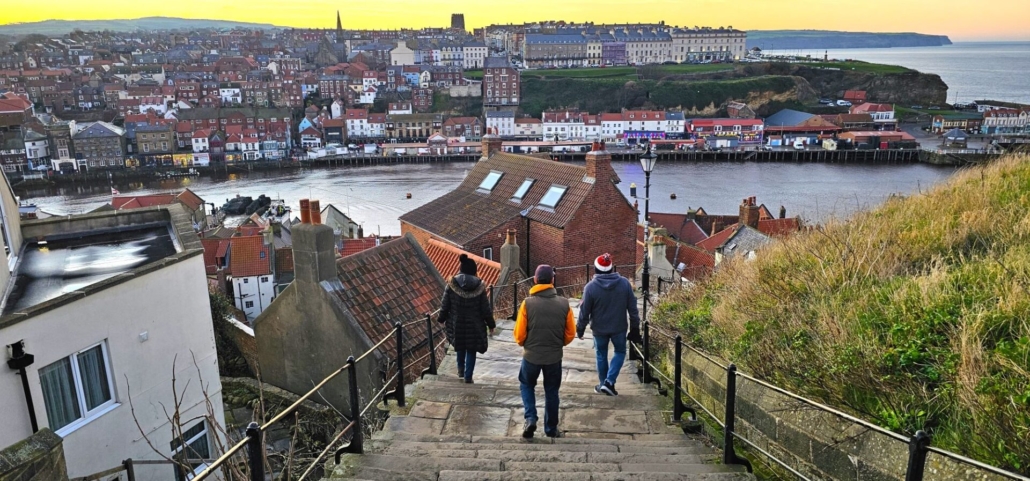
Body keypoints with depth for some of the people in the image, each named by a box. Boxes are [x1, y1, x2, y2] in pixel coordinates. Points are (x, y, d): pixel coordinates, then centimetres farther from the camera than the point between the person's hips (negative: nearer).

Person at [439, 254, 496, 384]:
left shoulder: (451, 284, -9)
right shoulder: (479, 286, -10)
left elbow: (445, 306, -4)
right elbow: (486, 309, -6)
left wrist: (441, 319, 14)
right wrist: (491, 325, 6)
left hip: (457, 324, 2)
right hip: (474, 325, -1)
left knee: (460, 347, 26)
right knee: (471, 350, 12)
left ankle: (461, 370, 33)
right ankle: (468, 376, 14)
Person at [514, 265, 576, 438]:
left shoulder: (528, 303, -14)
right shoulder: (564, 304, -8)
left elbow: (519, 334, -9)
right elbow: (570, 334, -1)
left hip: (531, 355, -1)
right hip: (554, 356, 1)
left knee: (527, 385, 23)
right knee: (551, 391, 19)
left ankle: (530, 418, 7)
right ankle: (551, 429, 27)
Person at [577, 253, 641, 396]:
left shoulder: (591, 286, -16)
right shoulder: (624, 283, -10)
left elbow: (584, 311, -9)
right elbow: (632, 307, -4)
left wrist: (580, 328, 5)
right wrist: (635, 327, 6)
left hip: (599, 329, -1)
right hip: (619, 327, 1)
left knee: (601, 355, 18)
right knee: (620, 352, 19)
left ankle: (603, 384, 28)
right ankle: (609, 382, 6)